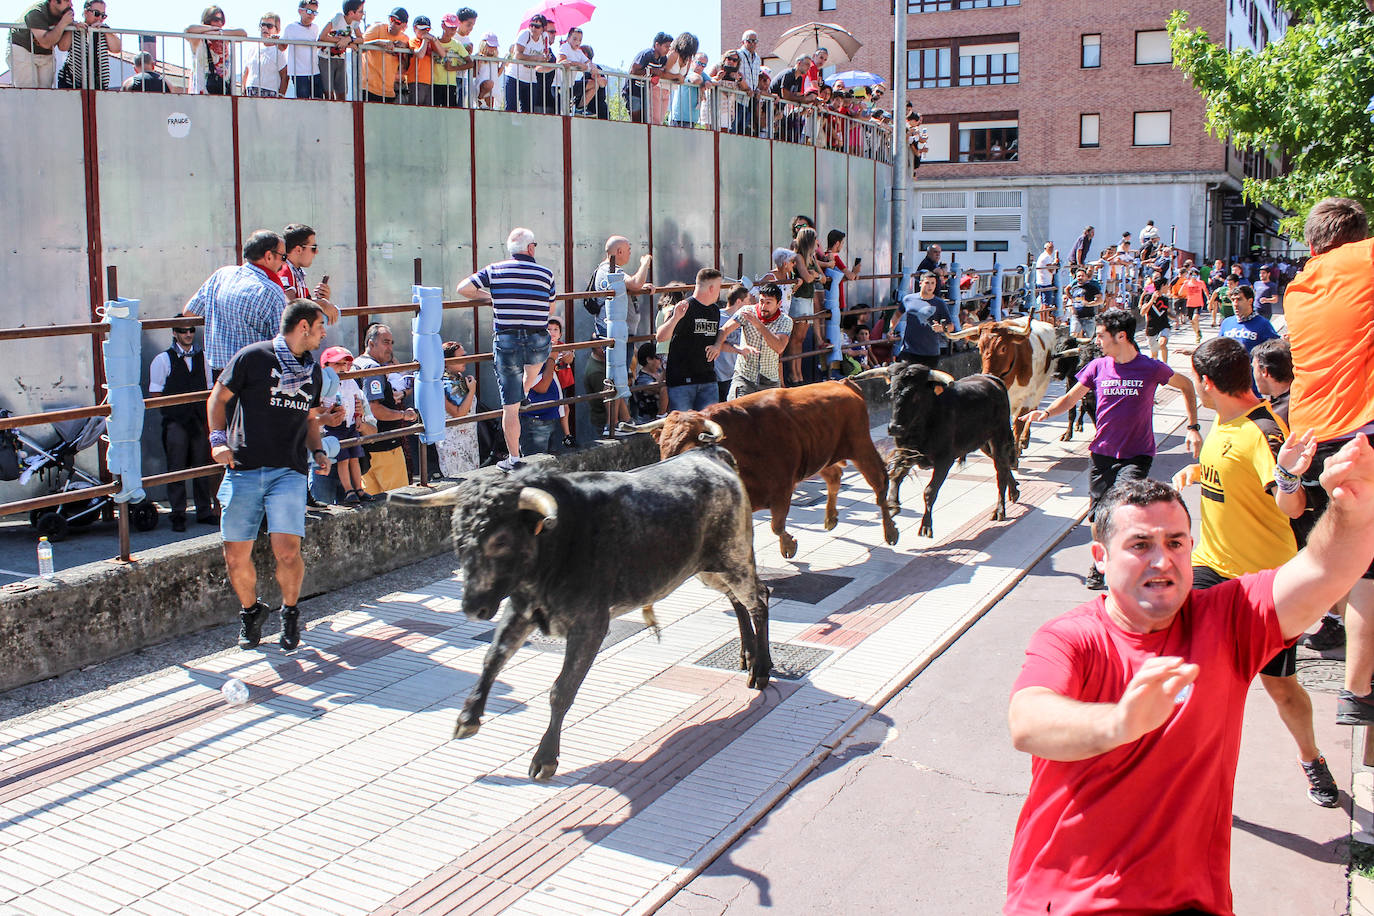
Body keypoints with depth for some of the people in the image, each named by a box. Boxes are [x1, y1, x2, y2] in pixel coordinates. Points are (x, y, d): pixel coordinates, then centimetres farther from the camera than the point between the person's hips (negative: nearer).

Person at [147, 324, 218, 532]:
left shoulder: (202, 357, 13)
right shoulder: (163, 359, 1)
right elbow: (155, 394, 1)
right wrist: (172, 411, -8)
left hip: (199, 421, 3)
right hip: (175, 422, -3)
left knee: (202, 465, 6)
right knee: (176, 469, -2)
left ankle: (205, 511, 14)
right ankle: (178, 515, 4)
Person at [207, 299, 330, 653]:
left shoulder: (313, 371, 17)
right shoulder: (254, 356, -1)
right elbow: (219, 397, 5)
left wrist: (317, 451, 11)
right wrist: (218, 439, -7)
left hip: (289, 472, 3)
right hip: (244, 469, -2)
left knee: (287, 551, -14)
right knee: (236, 556, -2)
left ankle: (290, 612, 13)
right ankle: (251, 610, 26)